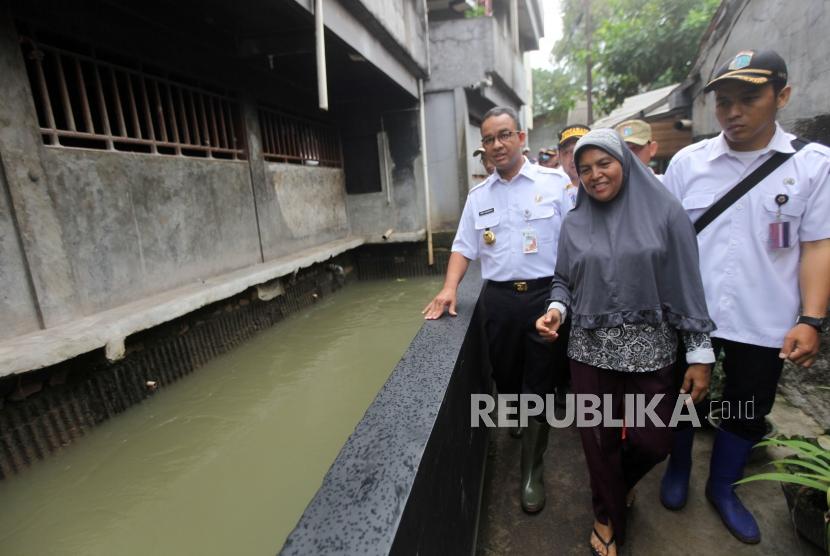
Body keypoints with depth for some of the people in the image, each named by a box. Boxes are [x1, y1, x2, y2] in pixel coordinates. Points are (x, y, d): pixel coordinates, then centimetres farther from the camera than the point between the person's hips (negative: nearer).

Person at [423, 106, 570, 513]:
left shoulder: (554, 182, -1)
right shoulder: (478, 196, 10)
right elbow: (463, 247, 9)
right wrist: (450, 288, -6)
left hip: (544, 295, -3)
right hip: (498, 298, 3)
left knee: (538, 382, 5)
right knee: (504, 376, 15)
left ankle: (531, 470, 21)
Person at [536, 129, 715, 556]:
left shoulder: (664, 211, -3)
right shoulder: (574, 223, 4)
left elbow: (687, 286, -4)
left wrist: (700, 354, -5)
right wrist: (556, 308, -14)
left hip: (650, 349, -1)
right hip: (591, 349, 1)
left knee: (651, 441, 10)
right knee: (599, 440, 10)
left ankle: (619, 483, 47)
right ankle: (608, 516, 39)